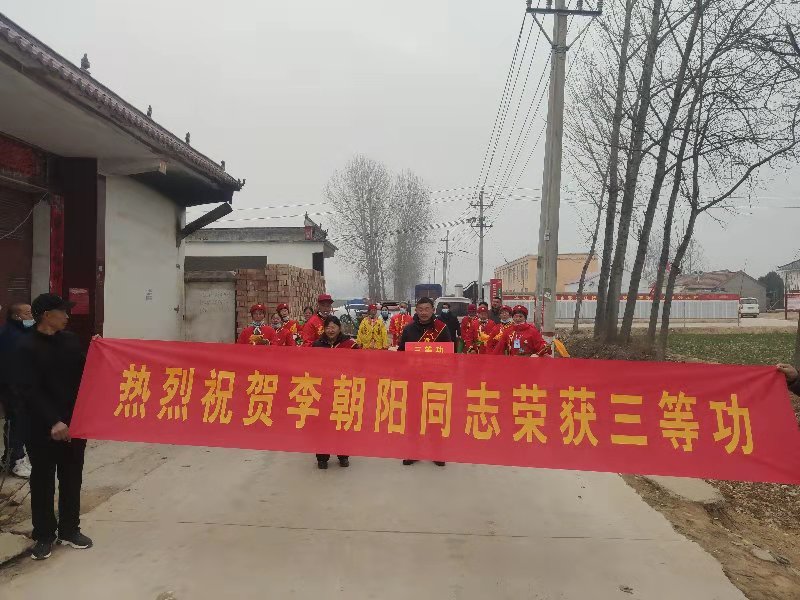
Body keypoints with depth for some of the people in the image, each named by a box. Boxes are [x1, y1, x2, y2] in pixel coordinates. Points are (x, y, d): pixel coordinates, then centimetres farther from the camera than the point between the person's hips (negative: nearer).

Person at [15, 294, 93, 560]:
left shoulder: (70, 340, 6)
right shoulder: (28, 347, -9)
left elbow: (85, 372, 11)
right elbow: (30, 390, -16)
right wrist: (53, 421, -23)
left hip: (74, 422, 5)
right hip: (44, 427, -4)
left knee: (72, 478, 13)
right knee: (43, 482, 7)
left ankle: (69, 530, 27)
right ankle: (44, 536, 22)